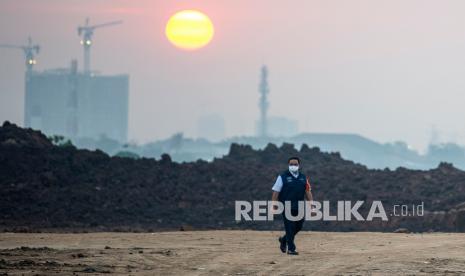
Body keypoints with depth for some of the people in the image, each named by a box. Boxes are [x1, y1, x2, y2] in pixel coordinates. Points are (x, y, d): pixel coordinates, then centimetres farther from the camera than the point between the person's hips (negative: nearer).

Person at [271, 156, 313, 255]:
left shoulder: (303, 178, 13)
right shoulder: (282, 177, 0)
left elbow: (308, 192, 13)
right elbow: (276, 192, -2)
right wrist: (274, 206, -9)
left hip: (299, 208, 5)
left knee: (298, 227, 7)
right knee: (290, 227, -6)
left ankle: (284, 240, 30)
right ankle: (291, 249, 0)